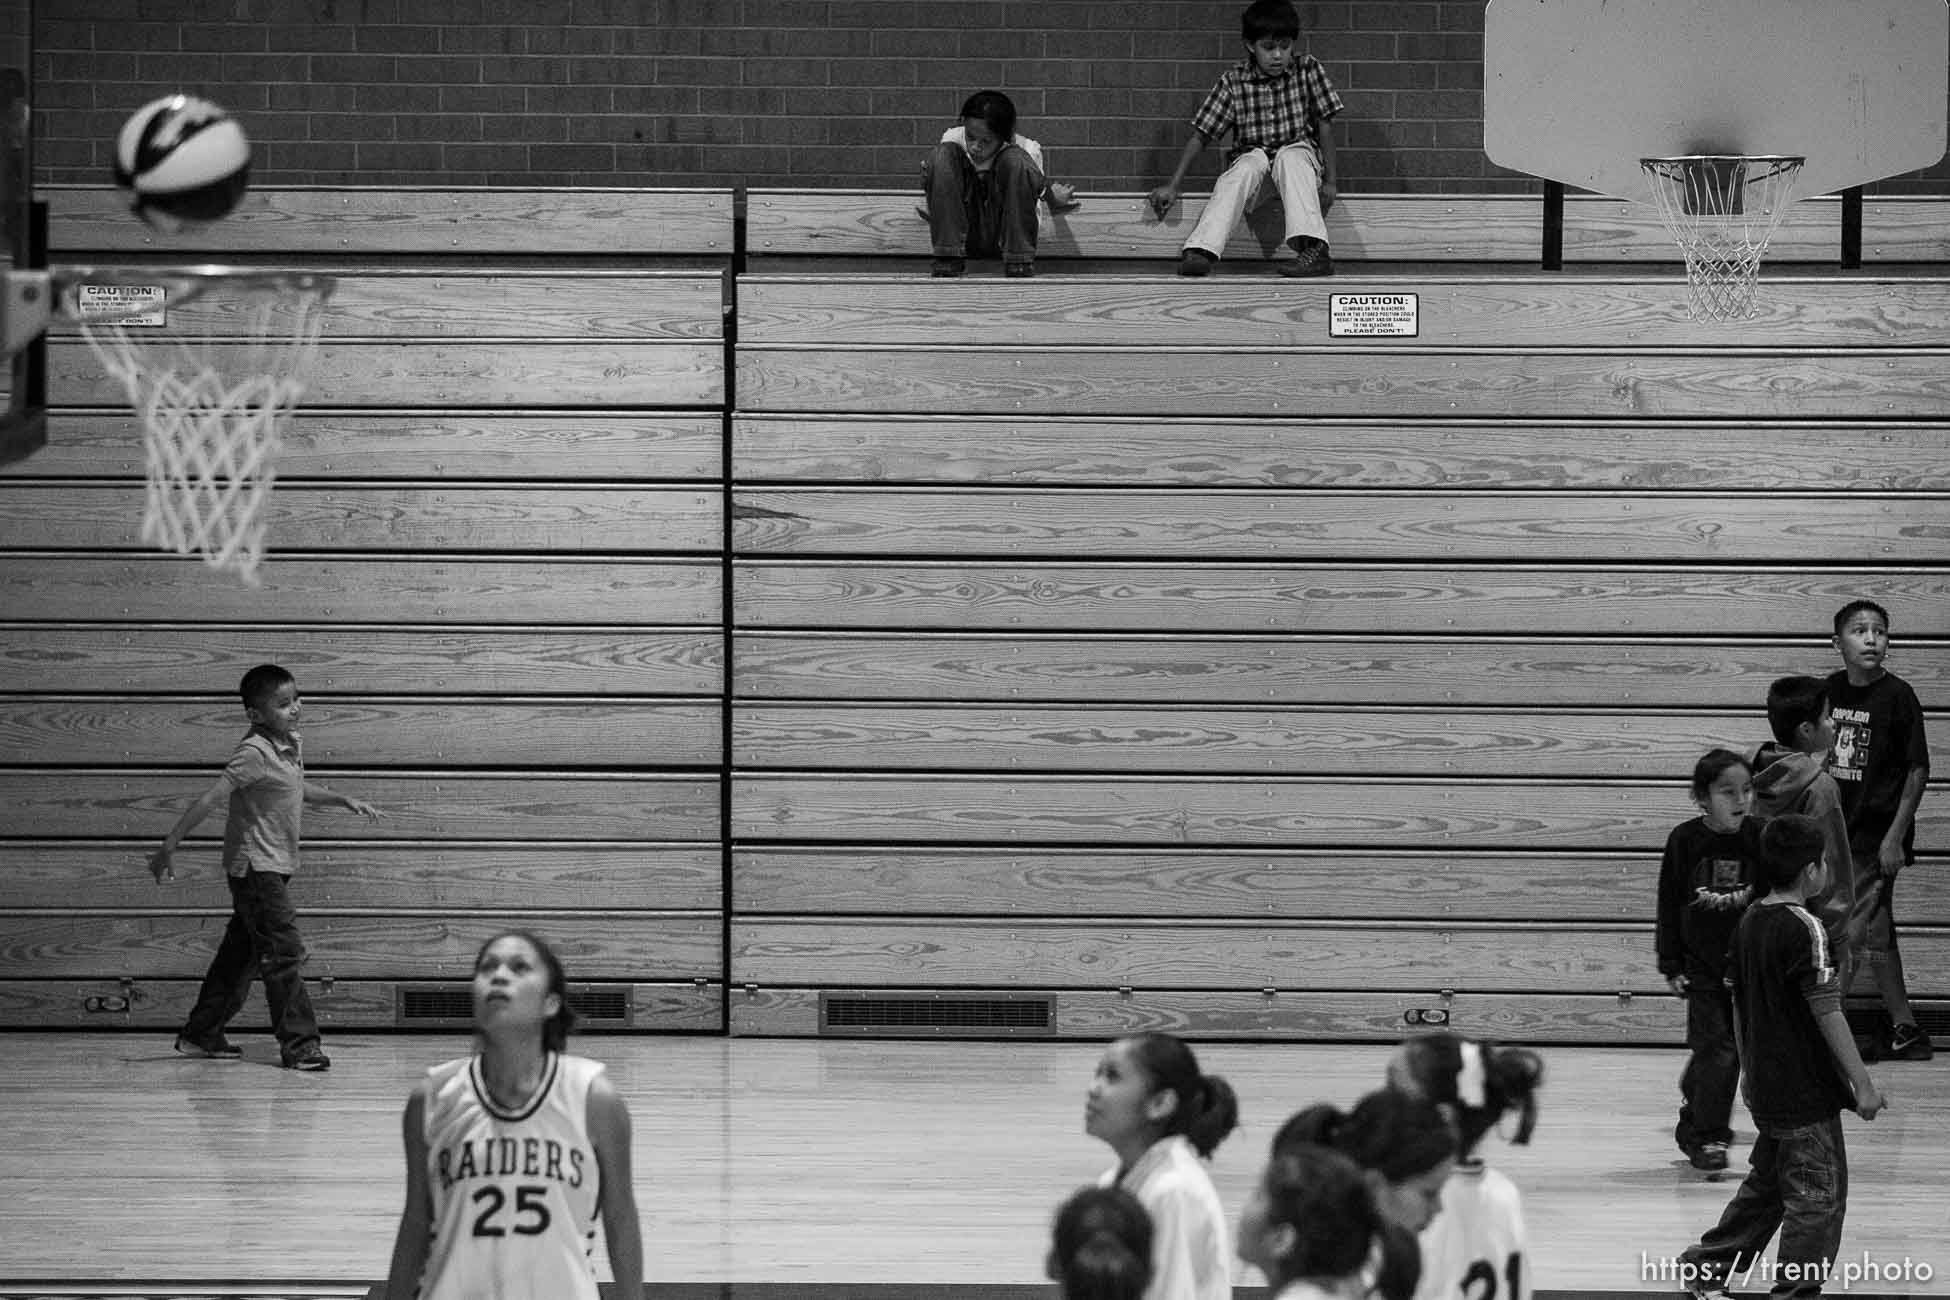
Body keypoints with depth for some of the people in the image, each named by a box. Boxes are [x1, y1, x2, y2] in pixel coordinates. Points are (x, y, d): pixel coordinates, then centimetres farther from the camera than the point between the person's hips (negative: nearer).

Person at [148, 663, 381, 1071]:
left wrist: (344, 800, 23)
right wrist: (169, 846, -28)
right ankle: (299, 1044, -9)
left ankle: (201, 1035, 23)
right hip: (255, 867, -9)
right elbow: (210, 799, -25)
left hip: (274, 867, 9)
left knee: (242, 953, 14)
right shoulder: (254, 753, -20)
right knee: (284, 953, -10)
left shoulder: (291, 744, 8)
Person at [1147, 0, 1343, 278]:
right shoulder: (1233, 81, -4)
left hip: (1298, 154, 0)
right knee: (1250, 163, -34)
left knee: (1290, 158, -34)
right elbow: (1200, 135, -4)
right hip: (1251, 159, 0)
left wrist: (1329, 182, -7)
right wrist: (1172, 186, -10)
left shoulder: (1307, 70, -4)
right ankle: (1199, 252, -49)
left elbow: (1324, 126, -1)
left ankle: (1314, 249, -51)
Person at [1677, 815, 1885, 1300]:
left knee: (1765, 1185, 21)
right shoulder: (1805, 930, -18)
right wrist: (1862, 1085, -16)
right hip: (1807, 1091, -9)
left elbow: (1738, 1001, 14)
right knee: (1819, 1196, 0)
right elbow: (1827, 1014, -19)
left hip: (1764, 1086, 9)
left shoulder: (1749, 921, 6)